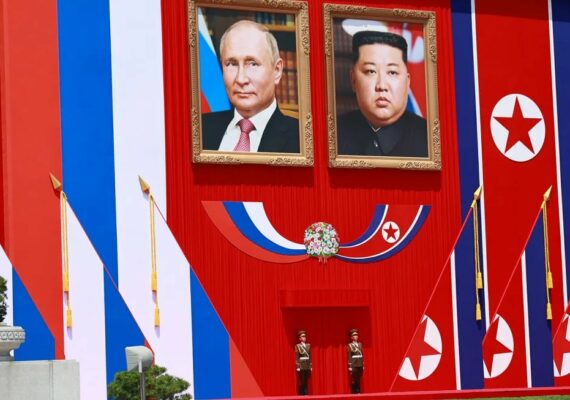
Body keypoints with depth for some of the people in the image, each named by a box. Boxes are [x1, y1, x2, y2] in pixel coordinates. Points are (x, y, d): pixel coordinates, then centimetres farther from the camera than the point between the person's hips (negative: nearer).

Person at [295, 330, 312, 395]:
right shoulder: (297, 346, -2)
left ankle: (306, 394, 7)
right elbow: (296, 357, -6)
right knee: (301, 382, -5)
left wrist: (311, 366, 6)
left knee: (306, 382, 5)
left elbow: (310, 356, 11)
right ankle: (301, 395, -3)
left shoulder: (308, 345, 11)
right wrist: (297, 367, -13)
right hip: (301, 366, -4)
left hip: (308, 366, 4)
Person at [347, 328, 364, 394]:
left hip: (360, 365, 5)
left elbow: (362, 355, 14)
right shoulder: (349, 345, -1)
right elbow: (349, 356, -6)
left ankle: (358, 392, 9)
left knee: (358, 380, 5)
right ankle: (354, 392, -2)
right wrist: (350, 367, -12)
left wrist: (363, 365, 10)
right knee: (353, 380, -6)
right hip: (354, 366, -5)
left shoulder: (360, 344, 14)